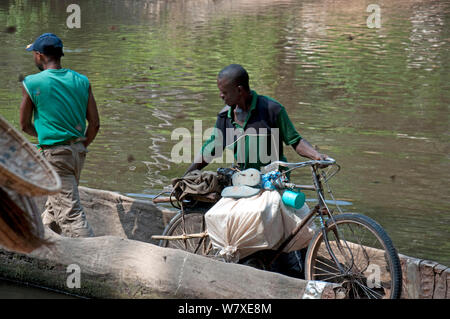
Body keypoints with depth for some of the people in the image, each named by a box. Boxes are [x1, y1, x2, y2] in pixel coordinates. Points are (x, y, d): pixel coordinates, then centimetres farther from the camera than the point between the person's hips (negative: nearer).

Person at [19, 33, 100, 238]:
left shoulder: (32, 83, -8)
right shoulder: (82, 81, 5)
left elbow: (25, 125, 1)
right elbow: (95, 123, 4)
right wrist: (81, 147, 17)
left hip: (54, 153, -7)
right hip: (78, 151, 7)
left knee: (71, 213, -9)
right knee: (54, 205, 24)